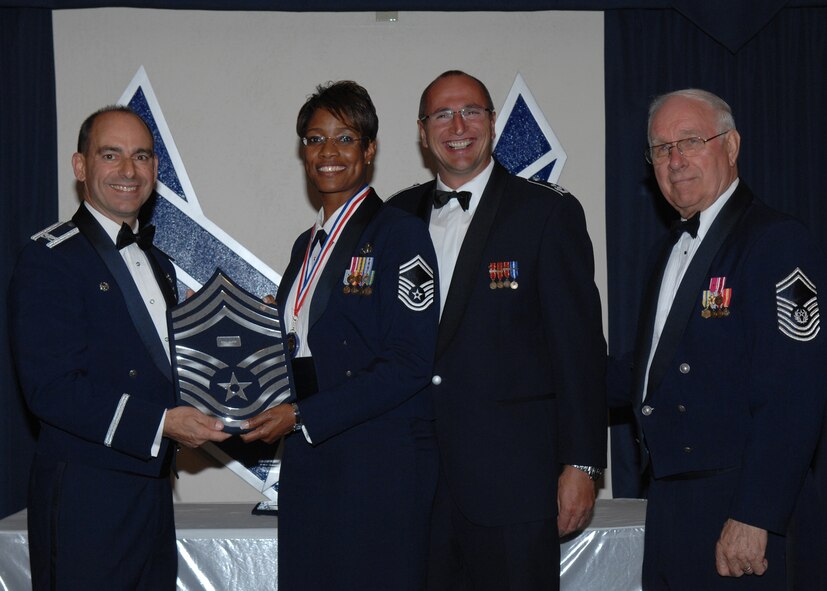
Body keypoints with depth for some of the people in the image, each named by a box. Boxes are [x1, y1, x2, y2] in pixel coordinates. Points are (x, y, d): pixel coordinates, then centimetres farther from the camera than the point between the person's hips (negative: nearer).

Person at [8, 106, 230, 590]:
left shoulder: (159, 265, 17)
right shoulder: (49, 259, -10)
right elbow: (51, 388, -18)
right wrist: (160, 423, -21)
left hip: (154, 493, 8)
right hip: (86, 501, -7)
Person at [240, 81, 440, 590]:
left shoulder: (399, 233, -7)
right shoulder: (308, 244, 17)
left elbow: (408, 365, -14)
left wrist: (300, 416, -16)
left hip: (380, 464, -7)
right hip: (307, 459, 7)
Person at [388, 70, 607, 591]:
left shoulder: (549, 211, -2)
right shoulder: (399, 215, 12)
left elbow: (579, 345, -5)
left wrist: (581, 464, -9)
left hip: (512, 474, -4)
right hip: (417, 476, 4)